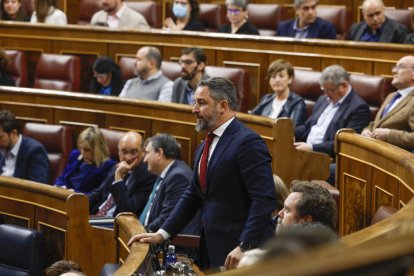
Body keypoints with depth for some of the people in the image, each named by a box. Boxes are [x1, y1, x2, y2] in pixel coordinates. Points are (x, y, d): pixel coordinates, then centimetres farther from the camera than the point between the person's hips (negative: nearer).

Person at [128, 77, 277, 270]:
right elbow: (193, 196, 20)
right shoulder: (205, 148, 15)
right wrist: (162, 234, 10)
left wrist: (244, 247, -23)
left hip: (238, 252, -8)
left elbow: (264, 200, -18)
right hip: (211, 250, 8)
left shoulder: (248, 142, -13)